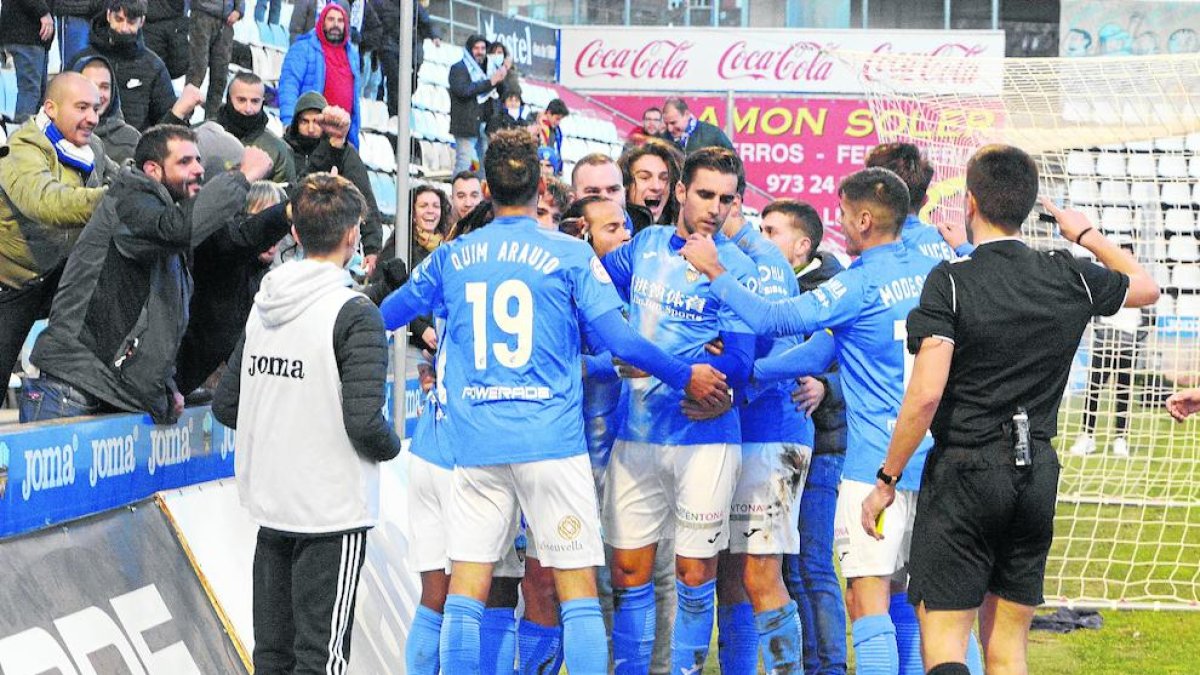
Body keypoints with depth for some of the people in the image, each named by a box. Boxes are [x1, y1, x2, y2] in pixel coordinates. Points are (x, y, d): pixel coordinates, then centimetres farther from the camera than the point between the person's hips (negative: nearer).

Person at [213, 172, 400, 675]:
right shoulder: (355, 314, -14)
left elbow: (225, 406, 11)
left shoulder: (262, 308, 7)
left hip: (271, 503, 7)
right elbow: (364, 421, -20)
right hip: (333, 510, -7)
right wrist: (390, 446, 0)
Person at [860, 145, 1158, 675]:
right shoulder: (1071, 278, 3)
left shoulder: (950, 281, -11)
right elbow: (1147, 287, 24)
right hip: (1037, 473, 5)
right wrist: (1085, 234, 33)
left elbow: (926, 394, -18)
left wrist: (886, 481, -10)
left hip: (964, 472, -5)